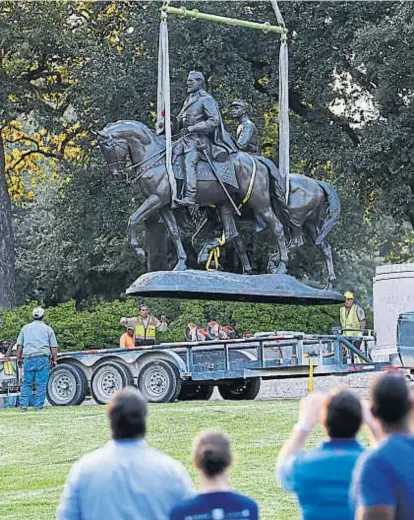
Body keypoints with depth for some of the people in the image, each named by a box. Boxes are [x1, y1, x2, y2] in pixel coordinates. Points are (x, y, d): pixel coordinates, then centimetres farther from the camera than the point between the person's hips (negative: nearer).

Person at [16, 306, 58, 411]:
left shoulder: (25, 328, 14)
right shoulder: (48, 329, 9)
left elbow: (19, 345, 12)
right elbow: (53, 347, 5)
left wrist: (19, 358, 16)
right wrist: (54, 360, 11)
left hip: (28, 358, 2)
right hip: (43, 358, -2)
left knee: (27, 383, 6)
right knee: (41, 384, -1)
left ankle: (23, 405, -1)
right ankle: (39, 406, -3)